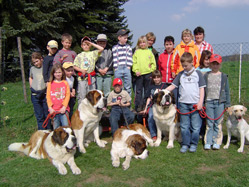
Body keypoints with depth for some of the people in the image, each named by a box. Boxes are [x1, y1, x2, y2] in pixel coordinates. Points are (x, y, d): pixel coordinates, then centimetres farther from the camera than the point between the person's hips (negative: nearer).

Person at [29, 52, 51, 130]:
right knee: (39, 116, 8)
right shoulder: (32, 69, 9)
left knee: (47, 115, 6)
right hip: (35, 95, 3)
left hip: (45, 94, -3)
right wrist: (31, 87, 14)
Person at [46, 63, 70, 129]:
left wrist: (64, 106, -8)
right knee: (56, 128, 7)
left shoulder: (65, 83, 5)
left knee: (66, 126, -5)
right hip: (54, 110, 1)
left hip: (63, 109, -1)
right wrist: (50, 107, -4)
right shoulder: (50, 84, 6)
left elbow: (67, 95, 0)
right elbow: (48, 96, 5)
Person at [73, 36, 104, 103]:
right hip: (82, 77, 0)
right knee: (81, 95, 0)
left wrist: (92, 44, 1)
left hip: (91, 77, 0)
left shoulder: (93, 53, 9)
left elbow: (101, 49, -6)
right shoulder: (79, 55, 12)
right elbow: (75, 66, 9)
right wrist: (81, 70, -8)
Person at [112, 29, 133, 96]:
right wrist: (115, 68, -4)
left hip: (127, 69, 1)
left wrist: (129, 66, -2)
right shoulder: (114, 48, 4)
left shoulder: (128, 47, 9)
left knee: (128, 87, 6)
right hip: (118, 69, -1)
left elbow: (130, 57, 7)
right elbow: (114, 59, 2)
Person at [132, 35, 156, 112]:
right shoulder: (137, 52, 8)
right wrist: (136, 70, -9)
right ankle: (138, 106, 7)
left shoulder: (149, 52, 9)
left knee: (147, 91, 9)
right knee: (138, 91, 3)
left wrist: (151, 69, -3)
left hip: (147, 73, 1)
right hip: (139, 74, -1)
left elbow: (153, 63, 10)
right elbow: (134, 62, 3)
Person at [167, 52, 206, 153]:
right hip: (183, 103, 2)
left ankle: (193, 144, 15)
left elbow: (201, 88, 2)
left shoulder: (197, 73, 3)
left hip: (195, 103, -2)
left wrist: (200, 102, -6)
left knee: (195, 126, 2)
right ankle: (185, 144, 17)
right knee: (184, 126, 6)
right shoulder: (181, 74, 9)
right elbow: (173, 86, 9)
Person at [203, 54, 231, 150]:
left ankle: (216, 142, 12)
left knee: (218, 123, 3)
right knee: (209, 123, 2)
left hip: (220, 102, 0)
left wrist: (227, 104, 5)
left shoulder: (224, 76, 6)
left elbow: (227, 91, 8)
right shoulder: (206, 76, 7)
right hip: (209, 102, 0)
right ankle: (208, 142, 8)